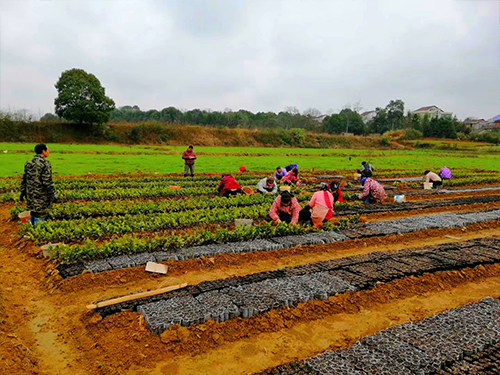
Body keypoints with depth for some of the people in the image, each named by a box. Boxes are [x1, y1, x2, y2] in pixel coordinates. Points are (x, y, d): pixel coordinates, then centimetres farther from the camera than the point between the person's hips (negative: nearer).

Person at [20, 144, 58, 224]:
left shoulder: (28, 162, 10)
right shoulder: (45, 163, -14)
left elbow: (24, 179, 15)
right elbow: (47, 181, -19)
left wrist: (22, 192, 22)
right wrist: (53, 194, -14)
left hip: (30, 194, 8)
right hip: (41, 196, -8)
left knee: (33, 213, 19)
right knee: (40, 215, -1)